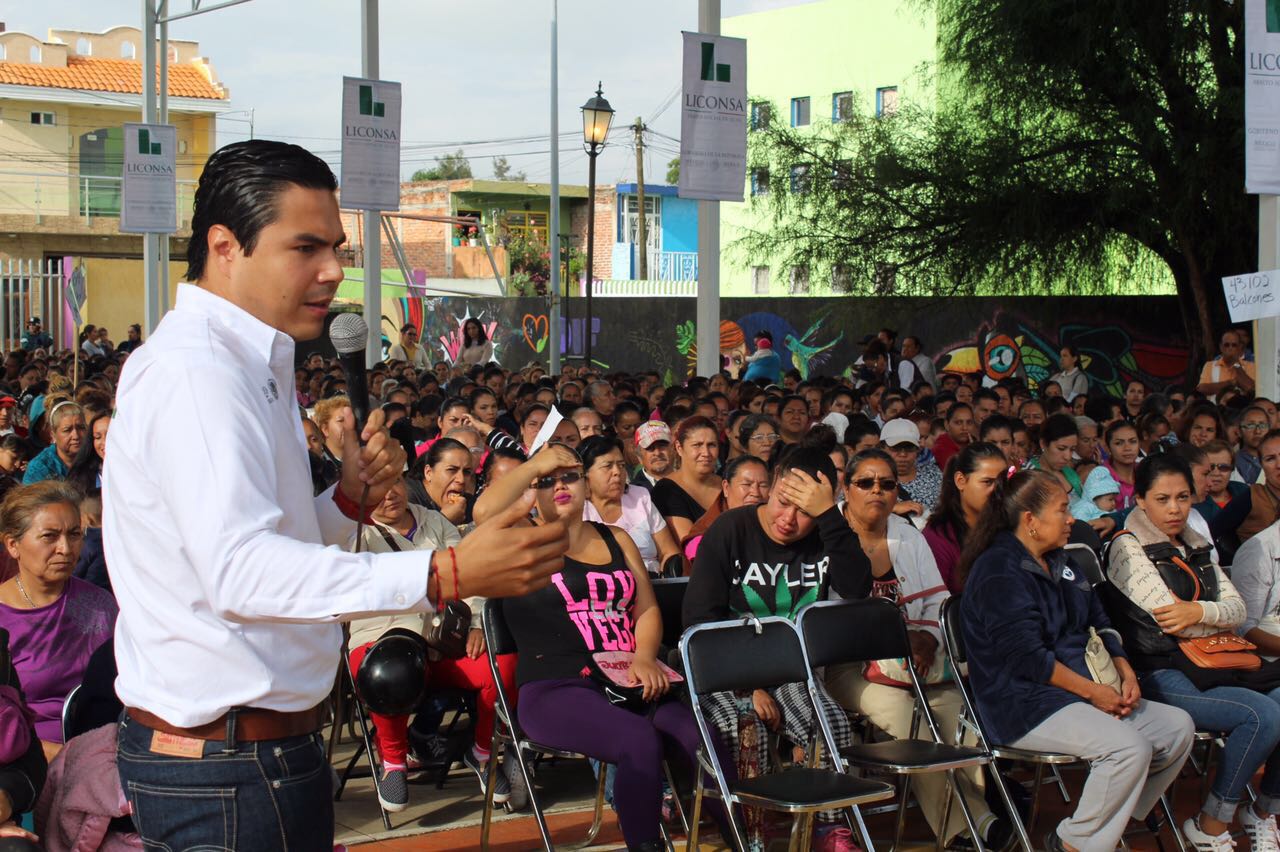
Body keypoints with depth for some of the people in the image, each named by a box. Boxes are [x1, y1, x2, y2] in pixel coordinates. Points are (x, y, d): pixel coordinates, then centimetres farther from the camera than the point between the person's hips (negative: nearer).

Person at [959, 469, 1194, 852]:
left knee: (1178, 727, -1)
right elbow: (1025, 656, -20)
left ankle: (1113, 818, 6)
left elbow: (1099, 623, 20)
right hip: (1024, 707, -10)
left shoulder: (1058, 563, 18)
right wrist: (1091, 691, -17)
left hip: (1082, 693, 10)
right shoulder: (999, 572, -13)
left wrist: (1125, 672, 2)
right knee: (1129, 748, -28)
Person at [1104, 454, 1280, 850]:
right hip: (1163, 675, -7)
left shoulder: (1196, 547, 21)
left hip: (1213, 666, 7)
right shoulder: (1128, 548, -1)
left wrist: (1200, 612, -9)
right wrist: (1219, 616, 4)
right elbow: (1168, 616, -11)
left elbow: (1238, 609, 11)